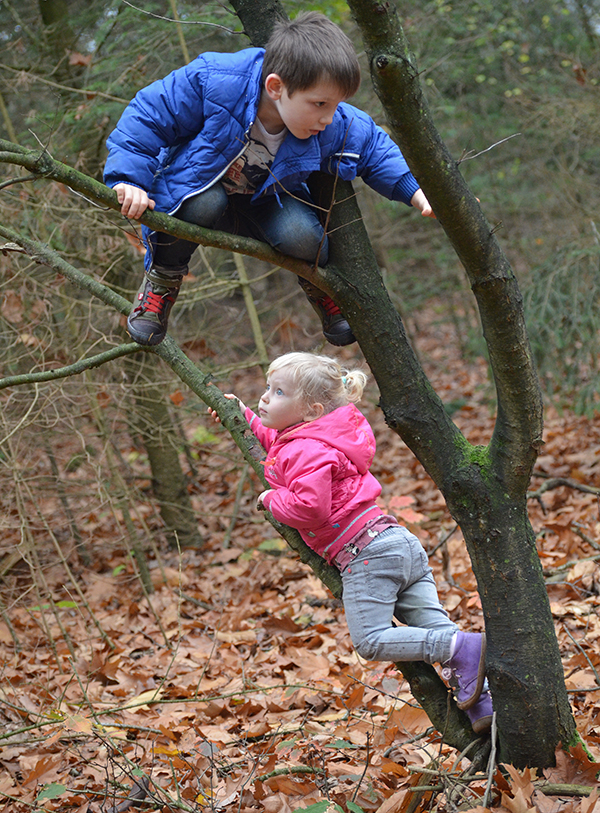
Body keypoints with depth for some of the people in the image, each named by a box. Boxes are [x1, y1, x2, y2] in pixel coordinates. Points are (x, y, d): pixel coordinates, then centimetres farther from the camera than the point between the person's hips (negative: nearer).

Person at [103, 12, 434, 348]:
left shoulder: (337, 128, -22)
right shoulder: (211, 82, -34)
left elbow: (373, 147, 0)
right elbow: (148, 117, -23)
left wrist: (413, 191, -10)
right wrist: (129, 179, -31)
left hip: (261, 202, 2)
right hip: (197, 187, -2)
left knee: (301, 236, -29)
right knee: (204, 202, -39)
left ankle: (320, 286, 9)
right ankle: (164, 277, -8)